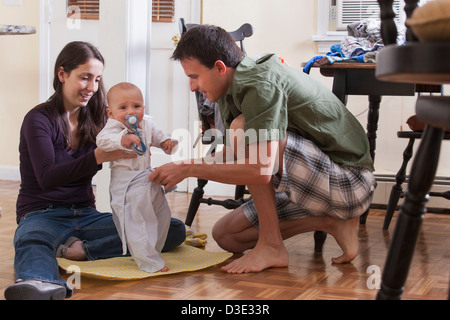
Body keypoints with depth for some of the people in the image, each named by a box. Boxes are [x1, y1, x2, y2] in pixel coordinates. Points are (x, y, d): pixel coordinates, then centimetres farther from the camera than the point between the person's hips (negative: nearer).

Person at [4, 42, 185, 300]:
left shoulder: (96, 119, 12)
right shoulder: (39, 120, -5)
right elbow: (47, 178, -19)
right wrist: (99, 156, -33)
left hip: (86, 215, 5)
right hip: (43, 215, -5)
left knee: (175, 230, -13)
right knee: (32, 242, -41)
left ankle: (79, 249, -25)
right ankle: (42, 283, -75)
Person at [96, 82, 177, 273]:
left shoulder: (147, 124, 9)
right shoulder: (114, 126, -13)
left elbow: (157, 136, 26)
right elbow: (102, 140, -30)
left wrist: (167, 142, 4)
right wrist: (123, 139, -45)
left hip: (148, 180, 8)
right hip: (127, 184, -8)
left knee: (162, 214, 18)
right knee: (134, 222, -10)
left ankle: (152, 250, 34)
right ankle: (149, 262, -5)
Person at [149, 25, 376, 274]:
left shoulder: (262, 84, -23)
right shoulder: (237, 87, 7)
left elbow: (261, 169, -33)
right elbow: (234, 155, 19)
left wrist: (189, 169, -23)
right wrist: (182, 167, 4)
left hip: (348, 183, -10)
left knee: (243, 129, -26)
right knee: (225, 236, 8)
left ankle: (271, 246, -16)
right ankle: (331, 222, 7)